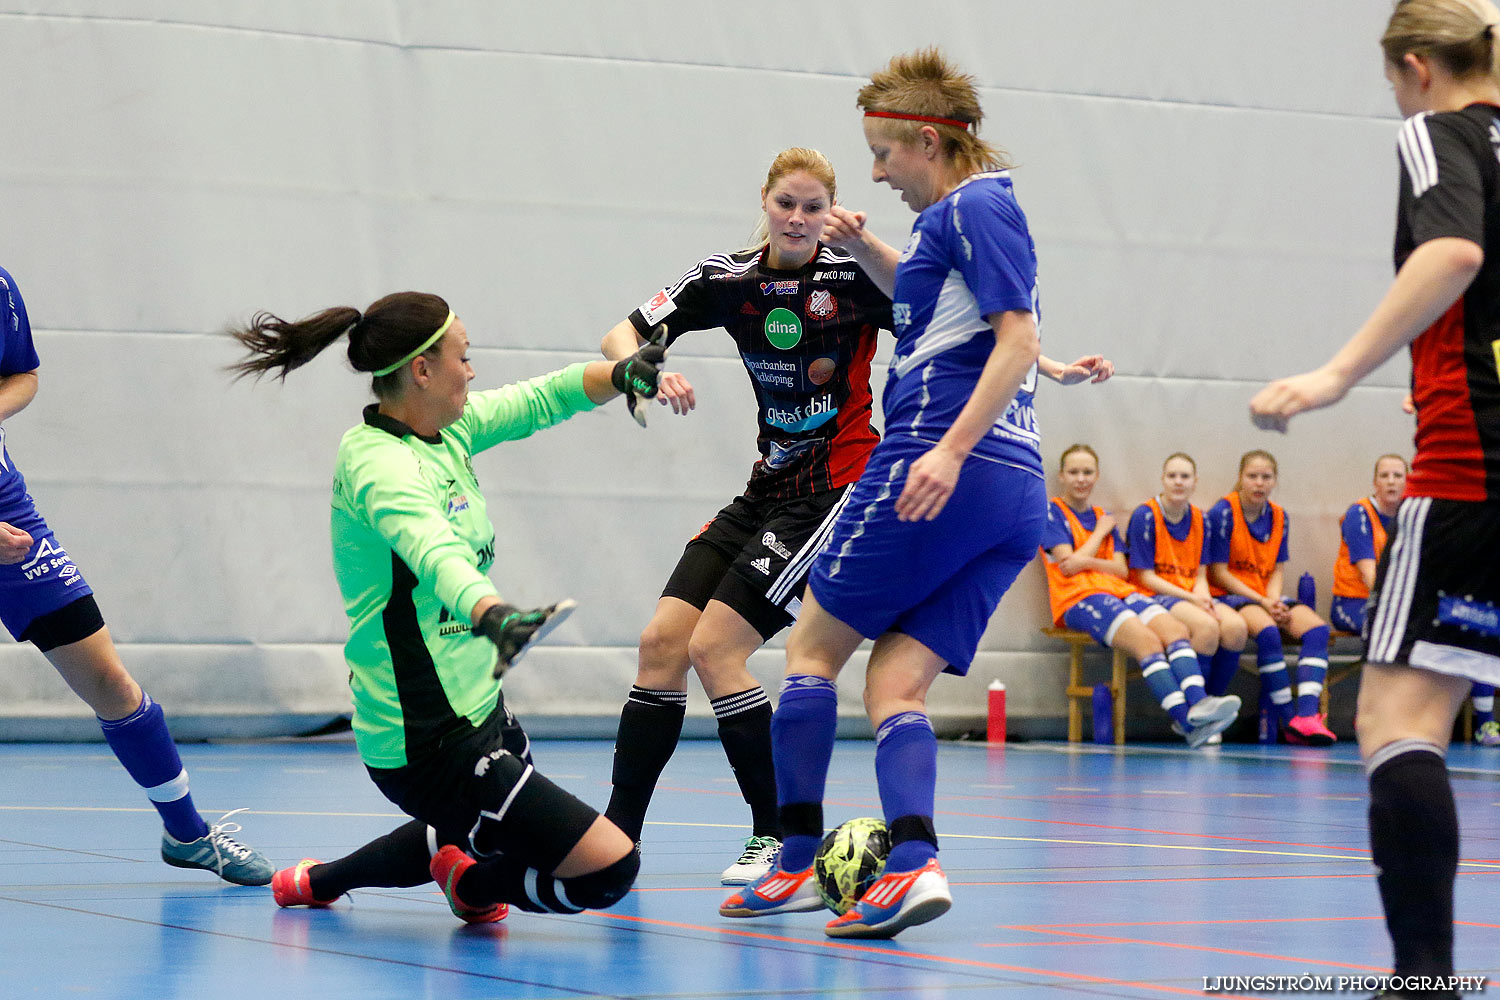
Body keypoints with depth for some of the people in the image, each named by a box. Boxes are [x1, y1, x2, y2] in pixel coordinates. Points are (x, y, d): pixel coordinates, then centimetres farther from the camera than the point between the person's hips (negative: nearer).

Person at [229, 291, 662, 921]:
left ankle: (319, 882, 39)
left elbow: (539, 399, 15)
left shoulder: (446, 429, 6)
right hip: (430, 745, -10)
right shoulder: (379, 463, -23)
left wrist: (620, 374, -4)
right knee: (608, 868, -13)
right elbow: (432, 550, -43)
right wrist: (491, 614, -62)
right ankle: (471, 882, 14)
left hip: (477, 708, 10)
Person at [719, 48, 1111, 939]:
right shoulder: (968, 215, 22)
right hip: (1016, 496, 9)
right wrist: (867, 250, 26)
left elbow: (1019, 341, -16)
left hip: (941, 470, -9)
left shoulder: (974, 206, -6)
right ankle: (913, 864, -18)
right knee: (896, 687, 3)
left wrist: (951, 448, -25)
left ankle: (801, 861, 5)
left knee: (814, 646, 5)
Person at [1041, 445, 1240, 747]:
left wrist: (1087, 561, -4)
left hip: (1120, 592, 6)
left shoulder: (1104, 518, 26)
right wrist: (1101, 532, 8)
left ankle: (1198, 705, -45)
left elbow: (1122, 571, 14)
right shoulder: (1052, 512, 8)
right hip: (1078, 598, -6)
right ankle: (1185, 718, -45)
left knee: (1174, 629, -24)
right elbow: (1068, 564, -5)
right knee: (1146, 639, -32)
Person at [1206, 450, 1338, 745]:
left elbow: (1276, 570, 10)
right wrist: (1263, 603, -17)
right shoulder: (1223, 513, -9)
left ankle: (1307, 715, -35)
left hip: (1266, 597, 6)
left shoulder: (1279, 518, 9)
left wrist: (1274, 602, -12)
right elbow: (1218, 573, -11)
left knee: (1316, 628, -20)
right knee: (1267, 631, -36)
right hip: (1229, 596, -6)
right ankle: (1289, 720, -30)